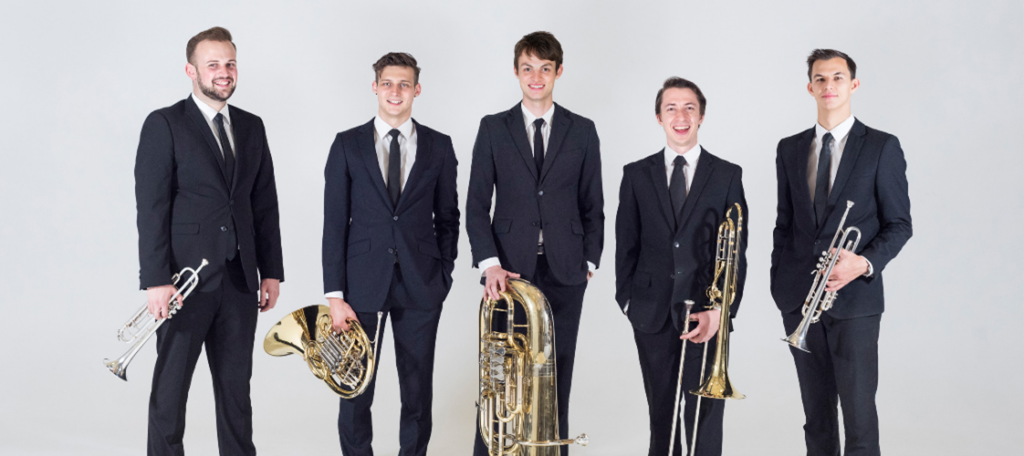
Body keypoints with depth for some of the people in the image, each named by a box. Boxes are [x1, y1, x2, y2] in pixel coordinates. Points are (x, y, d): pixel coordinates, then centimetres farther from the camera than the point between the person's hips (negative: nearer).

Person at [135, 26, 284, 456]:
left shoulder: (251, 127, 12)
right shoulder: (164, 124, -4)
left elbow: (265, 204, 13)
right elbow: (151, 207, -9)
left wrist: (271, 271, 8)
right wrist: (156, 280, -15)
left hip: (240, 278, 5)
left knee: (236, 384, 12)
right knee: (170, 384, 5)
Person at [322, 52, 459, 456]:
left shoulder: (439, 146, 6)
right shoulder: (347, 145, 2)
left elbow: (447, 218, 11)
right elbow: (335, 222, 0)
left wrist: (444, 275, 3)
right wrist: (334, 294, -5)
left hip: (420, 287, 1)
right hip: (362, 285, -1)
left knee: (418, 388, 8)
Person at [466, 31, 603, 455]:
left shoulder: (582, 131, 7)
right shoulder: (493, 128, 4)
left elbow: (592, 205, 9)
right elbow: (477, 204, 0)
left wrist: (589, 261, 2)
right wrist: (489, 263, -11)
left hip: (564, 273, 1)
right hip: (509, 270, -1)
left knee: (557, 376, 6)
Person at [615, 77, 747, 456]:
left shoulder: (728, 176, 3)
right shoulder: (636, 175, 7)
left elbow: (736, 250, -2)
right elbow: (626, 244, 9)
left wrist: (720, 309, -11)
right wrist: (626, 298, 1)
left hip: (707, 315, -1)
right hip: (652, 314, 2)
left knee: (705, 418, 1)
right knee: (661, 415, 10)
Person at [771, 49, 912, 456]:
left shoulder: (882, 147, 0)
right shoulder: (790, 149, 12)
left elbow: (899, 224, 0)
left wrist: (865, 262, -17)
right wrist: (779, 284, 9)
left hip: (855, 298, -4)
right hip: (799, 298, 4)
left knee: (859, 412, -3)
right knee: (816, 410, 11)